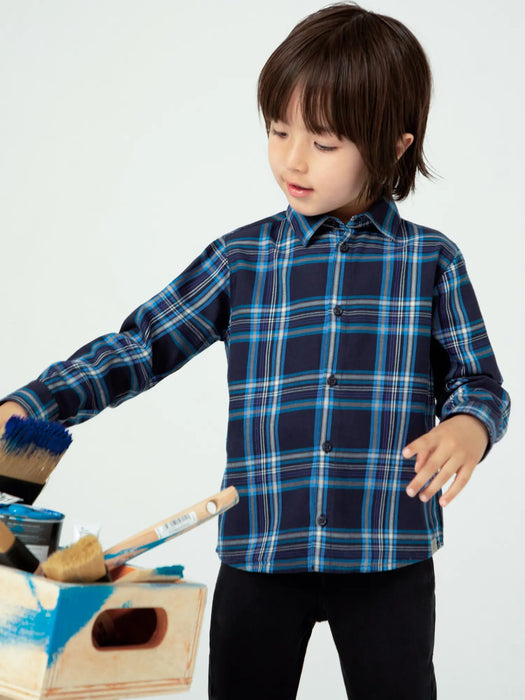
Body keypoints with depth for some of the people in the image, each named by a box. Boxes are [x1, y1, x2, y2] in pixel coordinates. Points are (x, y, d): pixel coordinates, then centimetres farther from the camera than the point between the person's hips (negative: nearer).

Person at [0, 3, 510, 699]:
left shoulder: (431, 261, 1)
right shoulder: (241, 258, 4)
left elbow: (479, 382, 6)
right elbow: (140, 346, 5)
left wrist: (469, 428, -17)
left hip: (388, 556, -1)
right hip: (259, 553, 2)